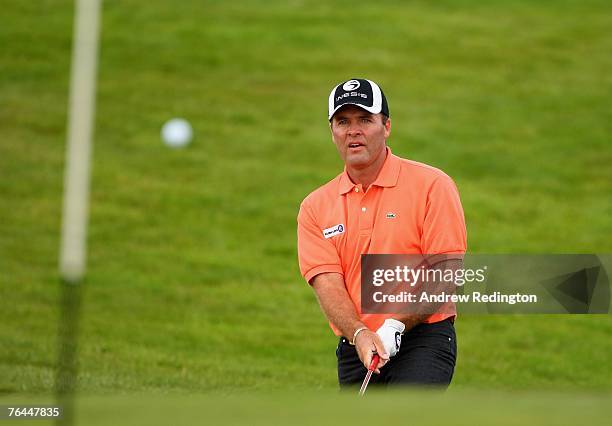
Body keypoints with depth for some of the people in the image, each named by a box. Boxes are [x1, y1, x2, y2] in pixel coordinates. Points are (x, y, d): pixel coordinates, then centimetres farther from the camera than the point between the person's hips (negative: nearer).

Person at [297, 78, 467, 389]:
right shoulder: (315, 208, 9)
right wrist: (359, 334, -21)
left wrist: (395, 326, -19)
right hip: (354, 349, 5)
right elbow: (327, 283, -3)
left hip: (424, 342, -5)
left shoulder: (432, 185, -1)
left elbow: (446, 273, -8)